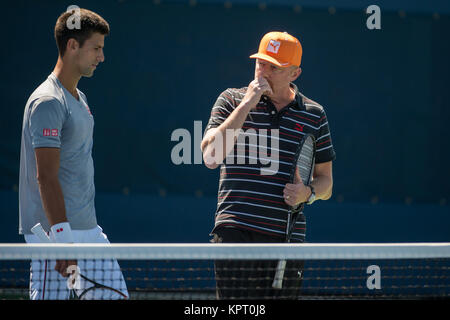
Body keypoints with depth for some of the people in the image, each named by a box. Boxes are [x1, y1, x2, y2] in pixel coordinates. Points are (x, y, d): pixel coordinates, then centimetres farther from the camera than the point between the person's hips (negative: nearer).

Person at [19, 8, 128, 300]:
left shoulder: (80, 98, 17)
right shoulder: (48, 102, -14)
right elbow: (45, 176, -20)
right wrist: (62, 237, -24)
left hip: (90, 231, 9)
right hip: (55, 232, -9)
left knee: (116, 295, 6)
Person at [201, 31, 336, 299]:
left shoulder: (314, 114, 12)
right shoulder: (232, 100, 7)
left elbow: (325, 181, 18)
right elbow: (211, 157, -9)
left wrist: (308, 193, -7)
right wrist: (247, 104, -10)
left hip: (288, 236, 3)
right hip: (236, 231, -2)